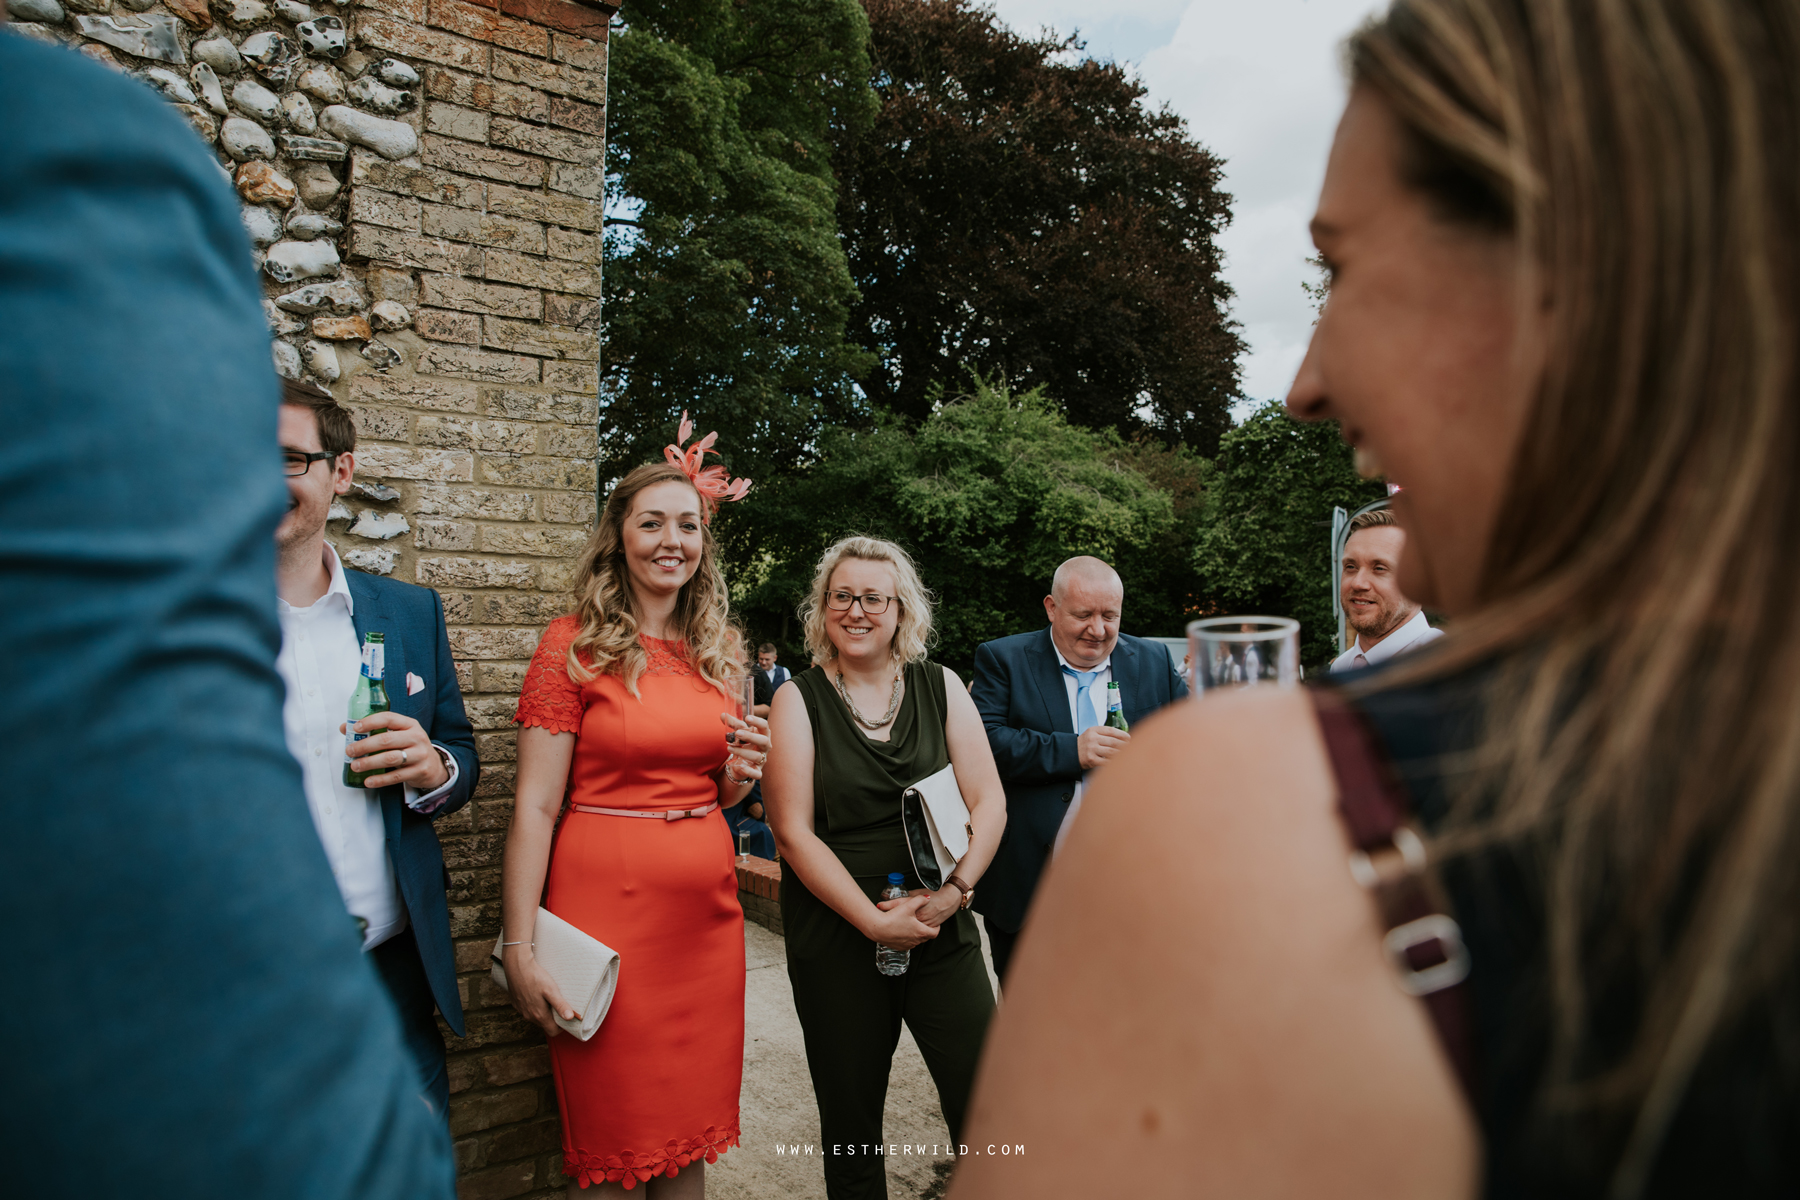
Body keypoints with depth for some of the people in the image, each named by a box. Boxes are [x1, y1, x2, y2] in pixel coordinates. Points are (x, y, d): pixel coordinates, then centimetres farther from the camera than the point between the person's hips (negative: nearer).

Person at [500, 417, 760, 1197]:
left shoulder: (718, 652, 9)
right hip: (608, 898, -5)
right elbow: (535, 806, -9)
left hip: (706, 903, 5)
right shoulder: (574, 645, -6)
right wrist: (520, 948, -14)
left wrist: (739, 775, -4)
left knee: (690, 1130, 15)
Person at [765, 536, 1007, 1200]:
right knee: (851, 1124, 12)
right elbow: (794, 831, -8)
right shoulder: (798, 701, -2)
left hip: (942, 935, 2)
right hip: (836, 940, -1)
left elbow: (989, 802, 0)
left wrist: (954, 889, -15)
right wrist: (873, 920, -15)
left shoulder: (941, 687, 4)